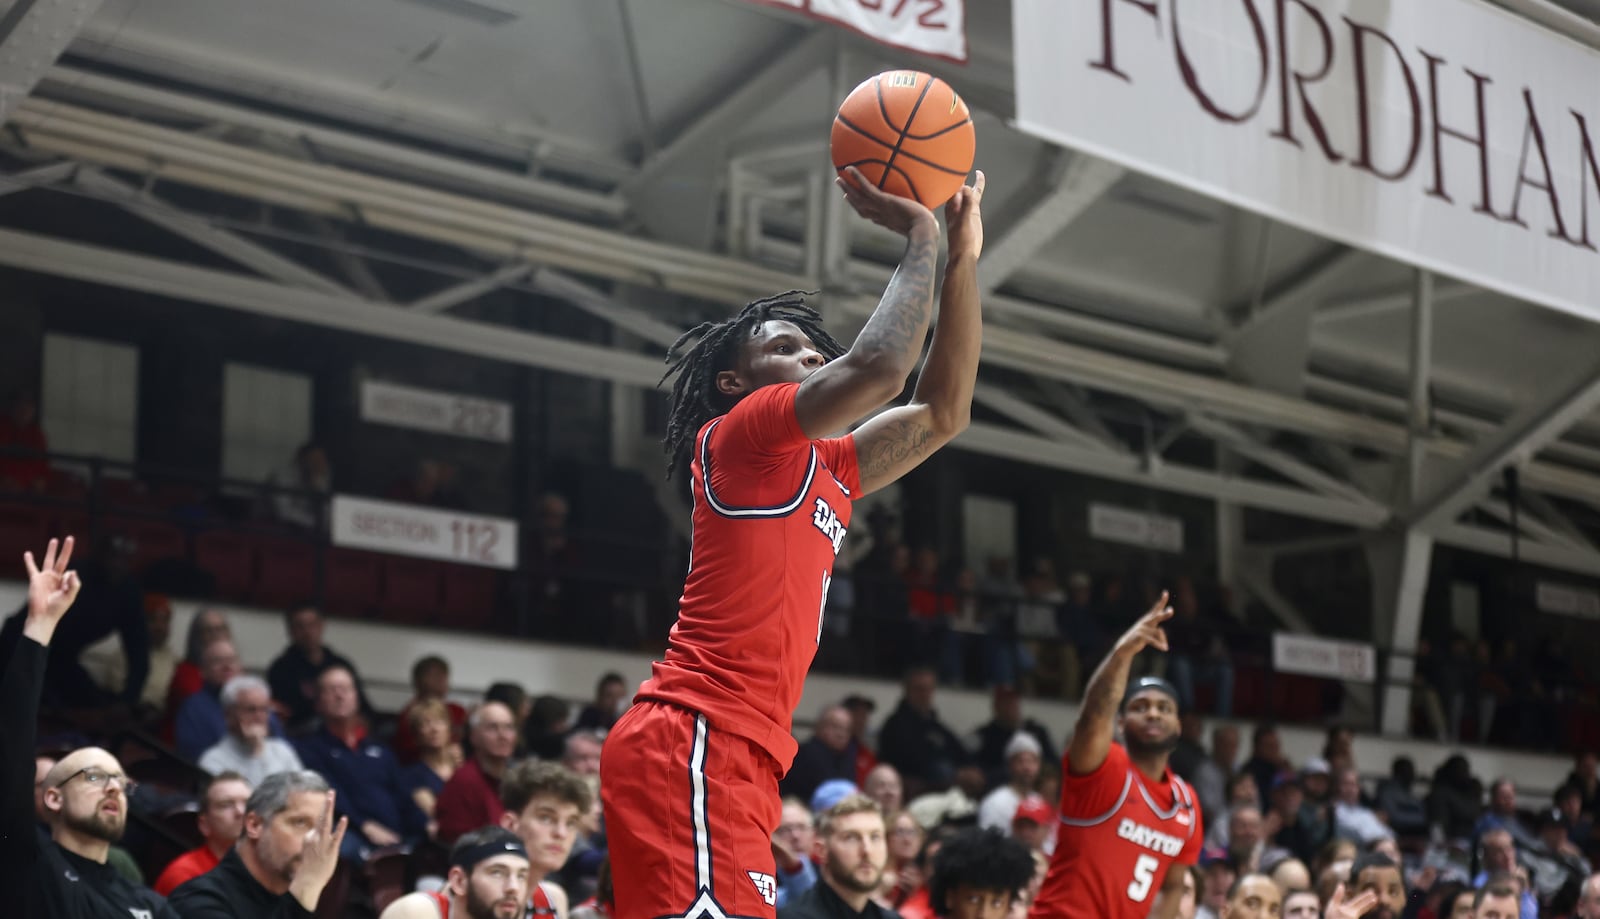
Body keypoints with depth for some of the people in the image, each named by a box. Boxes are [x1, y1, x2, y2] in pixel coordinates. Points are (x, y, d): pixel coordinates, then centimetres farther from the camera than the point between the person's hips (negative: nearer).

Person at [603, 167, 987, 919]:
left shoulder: (821, 470, 26)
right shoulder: (737, 434, -1)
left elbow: (942, 411, 28)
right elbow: (879, 368, -15)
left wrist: (963, 257, 23)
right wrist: (919, 235, -1)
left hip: (738, 758, 10)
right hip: (693, 743, -10)